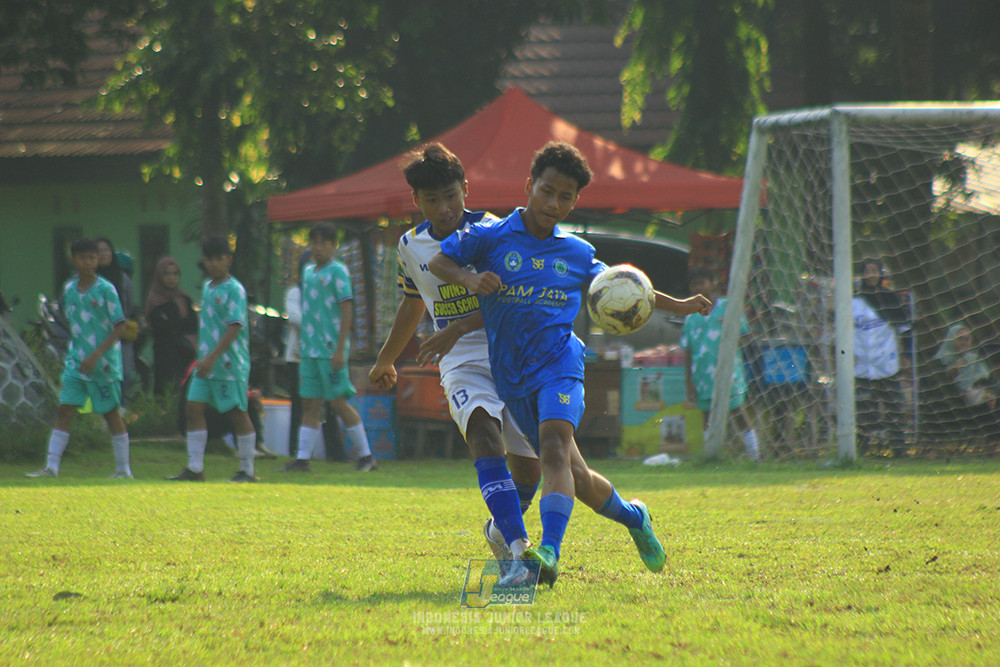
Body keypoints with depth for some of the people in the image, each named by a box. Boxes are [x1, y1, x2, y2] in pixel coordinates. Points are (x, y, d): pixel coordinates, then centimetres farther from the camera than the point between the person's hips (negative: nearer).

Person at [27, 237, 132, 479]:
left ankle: (123, 468, 13)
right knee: (64, 410, -3)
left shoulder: (105, 289, -10)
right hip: (76, 361, 5)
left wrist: (96, 355, -18)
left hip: (104, 362, -5)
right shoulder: (69, 289, 6)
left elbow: (120, 327, -12)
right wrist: (74, 352, 14)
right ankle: (51, 467, -4)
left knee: (111, 412, 3)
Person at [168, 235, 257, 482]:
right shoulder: (207, 287, 13)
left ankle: (247, 470, 7)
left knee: (237, 413, -1)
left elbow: (235, 327, -18)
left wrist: (213, 357, -24)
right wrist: (203, 358, 18)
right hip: (206, 363, 8)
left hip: (230, 364, -8)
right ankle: (195, 469, 2)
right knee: (194, 409, 0)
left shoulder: (234, 290, -11)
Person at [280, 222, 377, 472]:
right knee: (309, 403, 4)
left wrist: (340, 349, -16)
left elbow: (347, 311, -11)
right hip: (310, 351, 7)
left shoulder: (337, 272, -6)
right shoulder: (308, 272, 15)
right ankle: (302, 458, 4)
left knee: (338, 402, -4)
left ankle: (366, 455, 4)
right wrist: (301, 347, 19)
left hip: (330, 350, -7)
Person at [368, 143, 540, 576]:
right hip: (461, 363, 1)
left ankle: (502, 530, 37)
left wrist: (458, 328, -25)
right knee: (482, 428, -28)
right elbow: (413, 304, 28)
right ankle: (517, 549, -44)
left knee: (528, 459, 1)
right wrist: (385, 360, 41)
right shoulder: (411, 246, 9)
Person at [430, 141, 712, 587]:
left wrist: (676, 306, 27)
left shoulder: (577, 253, 11)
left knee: (554, 449, -27)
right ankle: (633, 518, 33)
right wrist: (469, 279, -15)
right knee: (576, 481, 4)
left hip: (558, 363, 0)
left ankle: (550, 553, -42)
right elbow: (438, 262, 7)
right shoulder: (491, 237, 2)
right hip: (511, 374, 0)